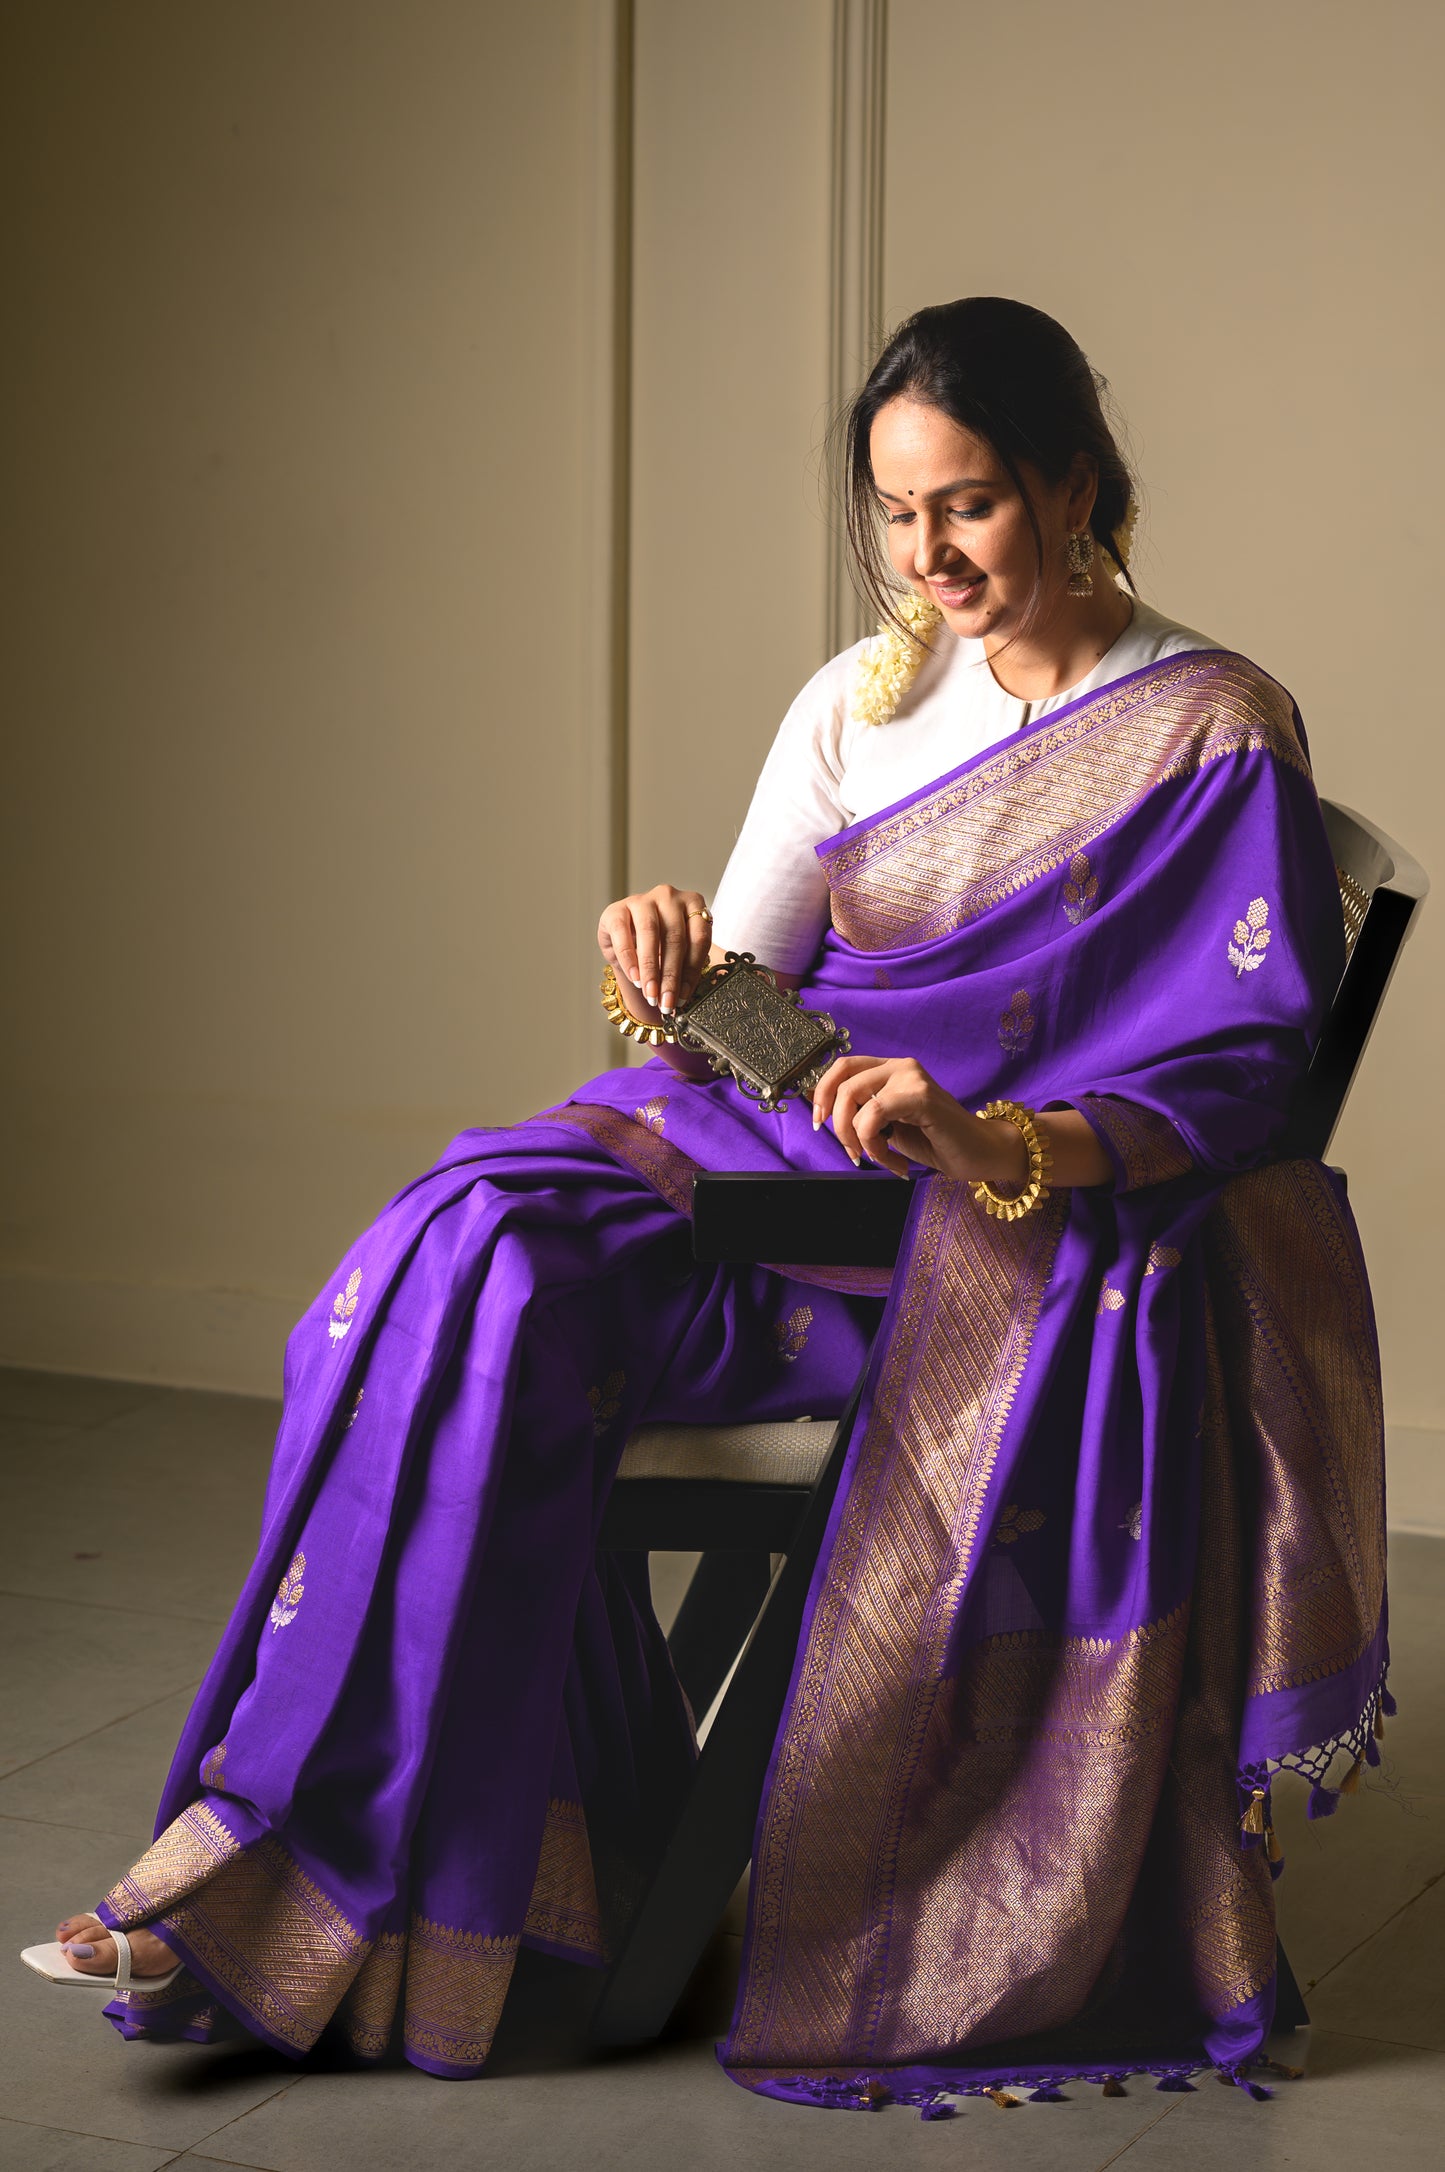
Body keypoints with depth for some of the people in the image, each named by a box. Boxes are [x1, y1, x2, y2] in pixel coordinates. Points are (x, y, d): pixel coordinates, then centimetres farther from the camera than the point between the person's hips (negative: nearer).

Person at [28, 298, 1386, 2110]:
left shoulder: (1219, 736, -2)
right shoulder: (856, 704, 13)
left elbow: (1235, 1074, -8)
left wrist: (994, 1143, -25)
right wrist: (672, 972, -16)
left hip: (1062, 1214, -4)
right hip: (799, 1148, 5)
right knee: (480, 1257, -23)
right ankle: (353, 1881, -23)